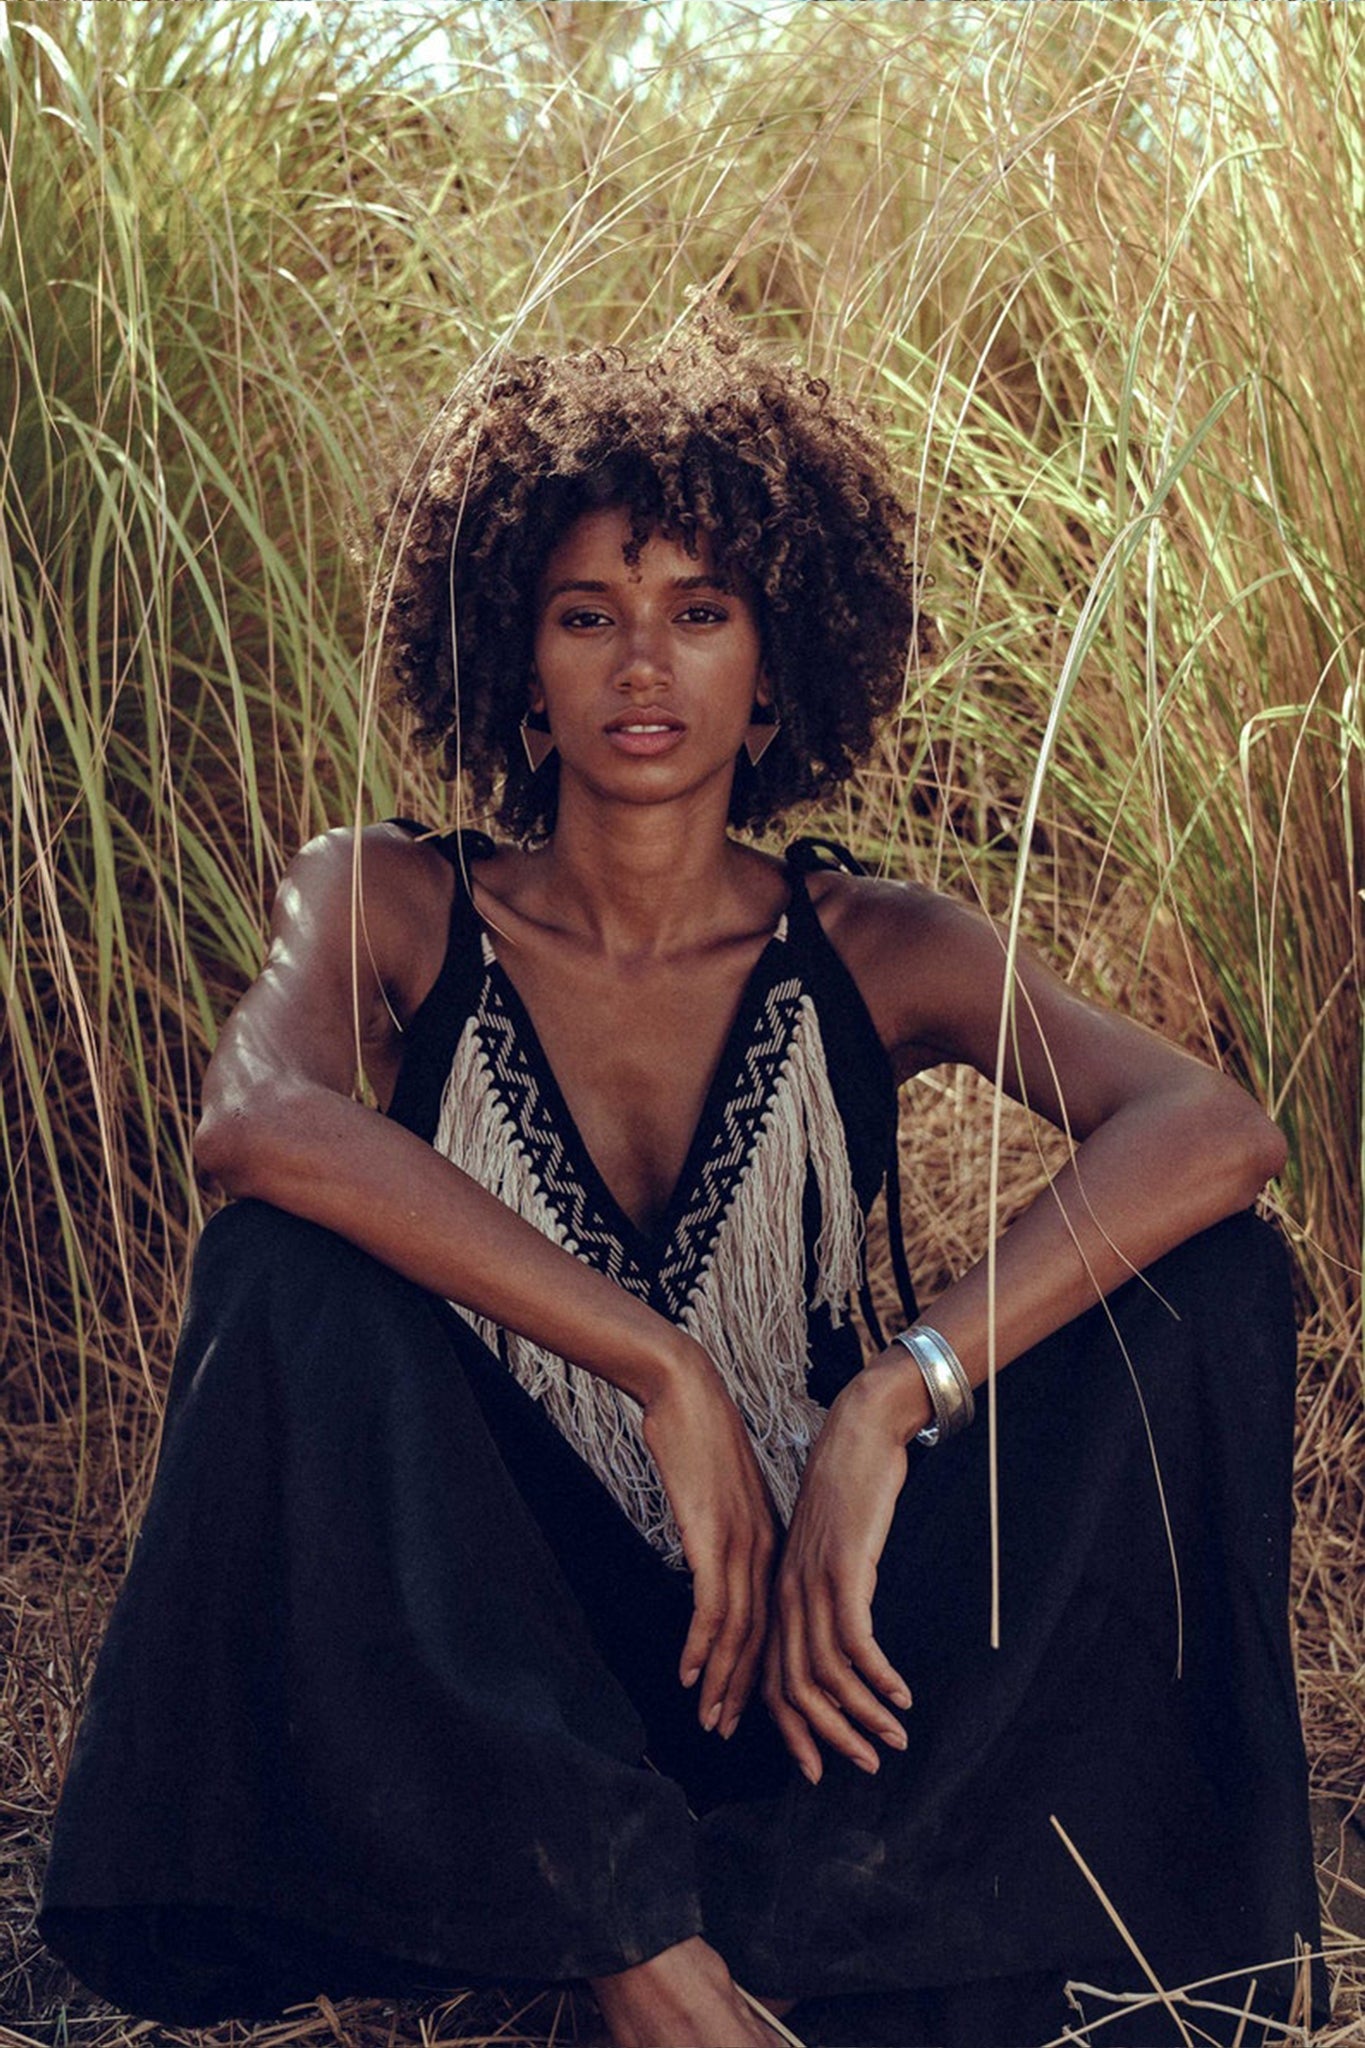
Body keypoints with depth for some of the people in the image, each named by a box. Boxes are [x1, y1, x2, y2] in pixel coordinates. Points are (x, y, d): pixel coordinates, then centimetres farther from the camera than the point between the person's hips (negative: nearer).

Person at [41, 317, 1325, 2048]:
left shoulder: (870, 955, 1)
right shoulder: (396, 909, 0)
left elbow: (1217, 1132, -17)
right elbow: (256, 1123, -24)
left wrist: (892, 1404, -30)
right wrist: (666, 1371, -29)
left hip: (806, 1638, 1)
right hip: (483, 1675, -1)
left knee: (1206, 1278, -16)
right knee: (287, 1275, -25)